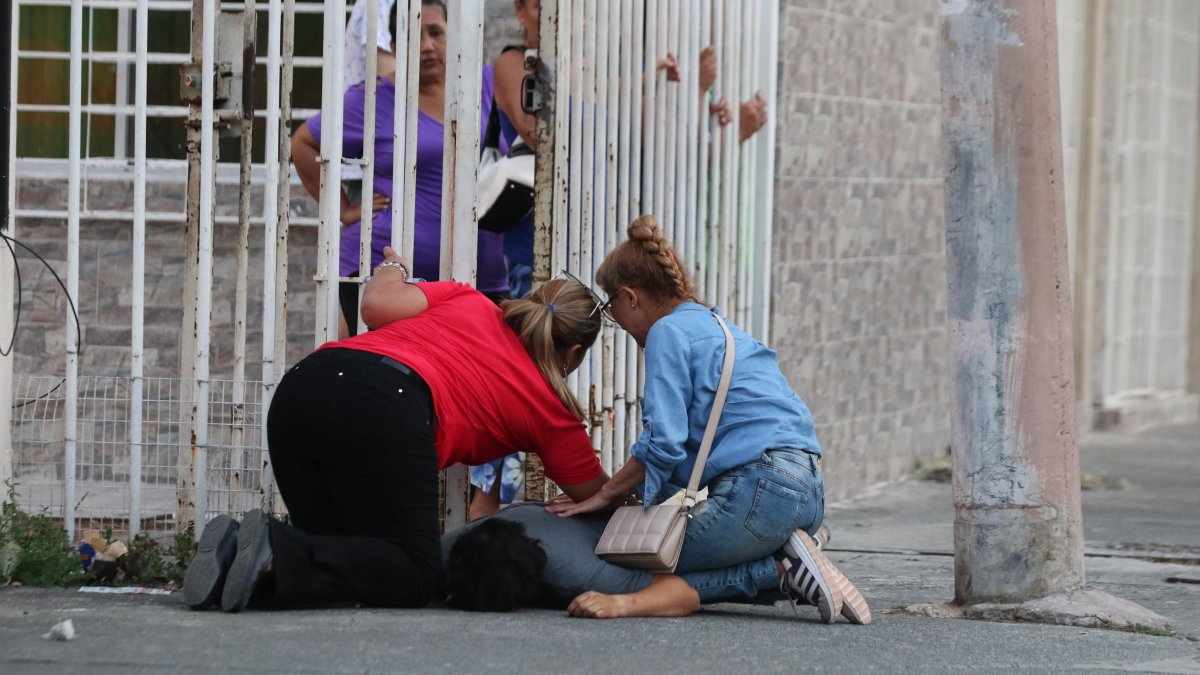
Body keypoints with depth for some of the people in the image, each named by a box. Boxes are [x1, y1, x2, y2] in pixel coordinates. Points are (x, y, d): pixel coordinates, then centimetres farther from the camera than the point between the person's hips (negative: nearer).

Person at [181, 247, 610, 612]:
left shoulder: (470, 302, 31)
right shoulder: (552, 412, 22)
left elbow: (377, 305, 18)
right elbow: (598, 498, 29)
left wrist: (391, 270, 41)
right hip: (386, 407, -7)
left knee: (344, 554, 19)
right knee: (415, 576, 2)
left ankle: (236, 549, -11)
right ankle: (276, 555, -22)